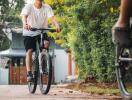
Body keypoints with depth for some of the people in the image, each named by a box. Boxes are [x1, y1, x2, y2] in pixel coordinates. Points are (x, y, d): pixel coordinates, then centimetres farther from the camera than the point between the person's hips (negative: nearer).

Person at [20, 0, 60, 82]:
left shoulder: (47, 8, -7)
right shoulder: (28, 7, -10)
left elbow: (52, 17, -20)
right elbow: (24, 16, -28)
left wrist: (57, 25, -42)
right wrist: (25, 24, -51)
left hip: (42, 32, 1)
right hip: (29, 33, -1)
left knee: (46, 43, -27)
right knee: (29, 51, -16)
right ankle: (29, 73, -13)